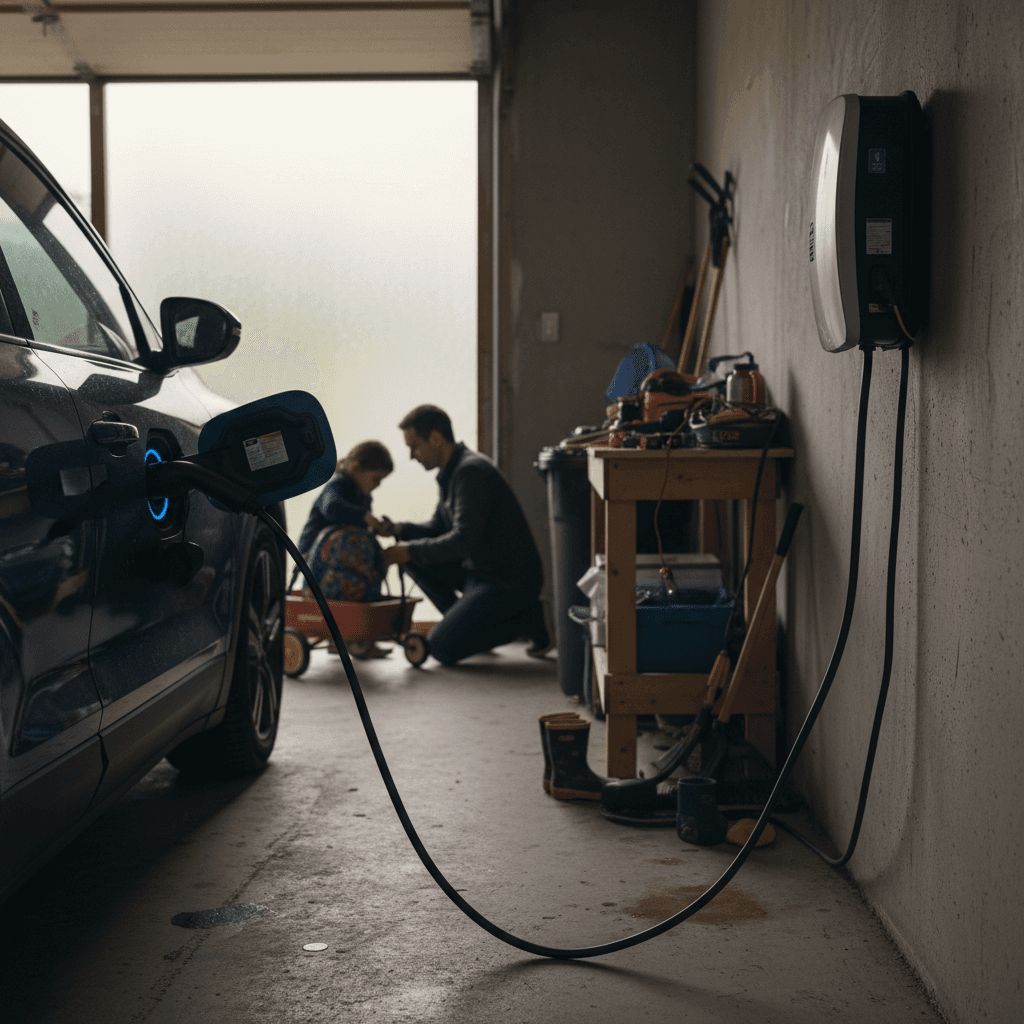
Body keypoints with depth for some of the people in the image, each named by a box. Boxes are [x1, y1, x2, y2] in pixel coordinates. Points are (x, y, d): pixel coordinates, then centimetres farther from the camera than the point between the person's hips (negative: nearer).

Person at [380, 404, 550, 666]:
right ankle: (462, 620, 10)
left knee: (442, 648, -17)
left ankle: (526, 619, -3)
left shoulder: (471, 471, -20)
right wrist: (400, 529, 0)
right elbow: (438, 528, 18)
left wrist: (411, 551, -21)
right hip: (477, 569, 10)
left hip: (511, 581, -10)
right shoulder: (452, 472, 11)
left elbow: (465, 540, -27)